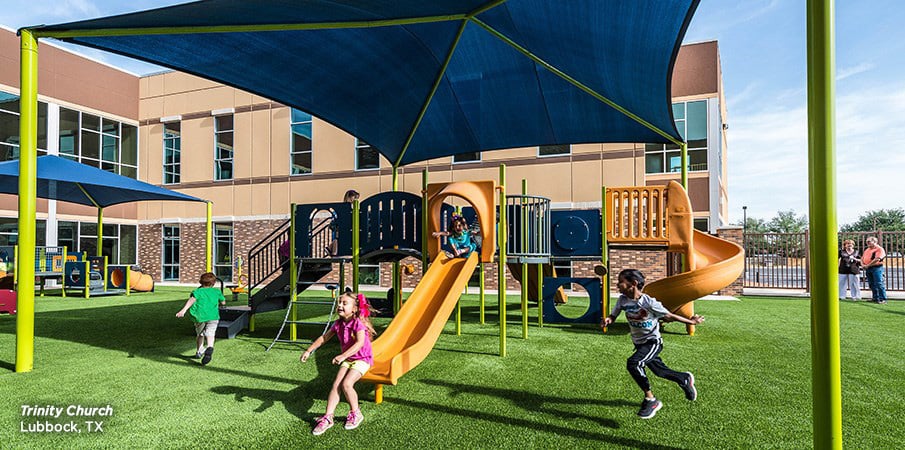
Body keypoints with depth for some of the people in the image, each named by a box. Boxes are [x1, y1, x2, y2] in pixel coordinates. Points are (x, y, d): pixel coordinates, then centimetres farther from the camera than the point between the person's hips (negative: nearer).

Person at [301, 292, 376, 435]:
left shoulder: (358, 323, -21)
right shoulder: (338, 324, 1)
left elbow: (360, 343, -35)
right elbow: (324, 338, 11)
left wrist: (343, 356, -44)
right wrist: (309, 350, 4)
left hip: (362, 359, -6)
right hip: (347, 359, 7)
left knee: (346, 384, -20)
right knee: (335, 384, -8)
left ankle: (355, 413, 1)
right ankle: (328, 417, -1)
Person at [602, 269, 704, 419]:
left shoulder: (648, 302, -26)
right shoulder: (622, 300, -11)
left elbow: (669, 316, -12)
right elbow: (613, 315, -3)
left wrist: (690, 321, -5)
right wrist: (608, 319, -26)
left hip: (653, 342, -6)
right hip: (638, 343, 6)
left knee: (633, 363, -27)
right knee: (660, 371, 21)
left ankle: (650, 400, -9)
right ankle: (685, 379, 51)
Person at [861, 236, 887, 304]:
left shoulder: (879, 249, -6)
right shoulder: (867, 250, 19)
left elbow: (877, 259, -17)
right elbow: (862, 258, 21)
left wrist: (868, 265, -15)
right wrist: (862, 264, 1)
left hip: (876, 268, -8)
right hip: (868, 269, 8)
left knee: (879, 284, -9)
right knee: (871, 284, 10)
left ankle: (883, 299, -6)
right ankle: (875, 298, 18)